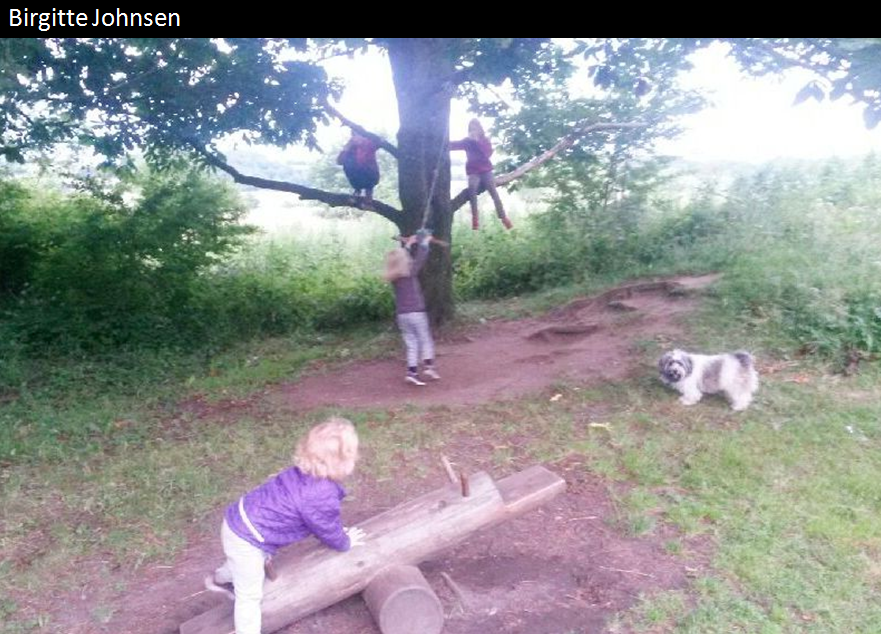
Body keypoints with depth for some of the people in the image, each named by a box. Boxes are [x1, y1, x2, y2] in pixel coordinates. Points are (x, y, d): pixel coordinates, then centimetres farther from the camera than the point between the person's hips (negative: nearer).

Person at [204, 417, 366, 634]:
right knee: (250, 595, 7)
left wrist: (338, 533, 26)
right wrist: (346, 543, 9)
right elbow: (329, 532, -12)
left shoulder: (307, 472, -5)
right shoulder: (322, 498, -32)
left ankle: (220, 579, 67)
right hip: (246, 539, -10)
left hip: (240, 521, 10)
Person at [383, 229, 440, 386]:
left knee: (411, 344, 9)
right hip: (416, 312, -5)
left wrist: (407, 245, 29)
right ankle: (428, 366, 1)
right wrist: (425, 243, 14)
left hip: (401, 315, 5)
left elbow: (399, 257, 21)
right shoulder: (410, 272, -10)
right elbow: (421, 258, -2)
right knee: (425, 340, 10)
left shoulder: (392, 276, 5)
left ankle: (412, 372, 2)